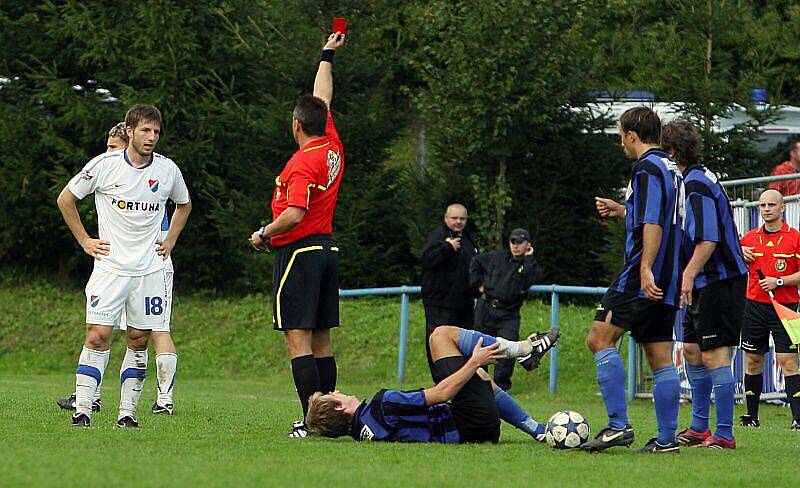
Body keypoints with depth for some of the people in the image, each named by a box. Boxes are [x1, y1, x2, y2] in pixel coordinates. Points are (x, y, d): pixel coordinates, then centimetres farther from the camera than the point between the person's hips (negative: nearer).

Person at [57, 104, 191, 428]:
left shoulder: (168, 170, 3)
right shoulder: (104, 165, -6)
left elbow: (184, 204, 24)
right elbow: (66, 199, 7)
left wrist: (170, 241, 14)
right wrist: (84, 241, 4)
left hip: (150, 267, 3)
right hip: (110, 265, -3)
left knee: (138, 341, 3)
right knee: (98, 336, -11)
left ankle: (127, 411, 9)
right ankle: (83, 411, -9)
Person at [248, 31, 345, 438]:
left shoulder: (303, 163, -14)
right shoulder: (333, 146, 8)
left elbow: (295, 214, -25)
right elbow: (323, 99, 24)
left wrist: (264, 234, -9)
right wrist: (327, 56, 37)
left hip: (299, 252, -9)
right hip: (328, 248, 9)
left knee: (298, 338, -10)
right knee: (321, 340, 9)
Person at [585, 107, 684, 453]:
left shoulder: (647, 168, -9)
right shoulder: (672, 168, 19)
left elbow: (653, 223, -20)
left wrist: (645, 270, -27)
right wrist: (624, 211, 37)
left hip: (642, 278, -9)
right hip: (668, 282, 9)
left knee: (600, 338, -8)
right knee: (661, 358, 7)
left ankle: (618, 425, -15)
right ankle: (666, 439, 3)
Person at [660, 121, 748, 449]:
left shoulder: (696, 185, -17)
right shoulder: (693, 180, 15)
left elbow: (708, 240, -25)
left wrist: (688, 275, -28)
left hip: (719, 282, -11)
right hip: (705, 284, 11)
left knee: (714, 356, -9)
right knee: (692, 350, 15)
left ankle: (724, 435, -7)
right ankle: (699, 428, 23)